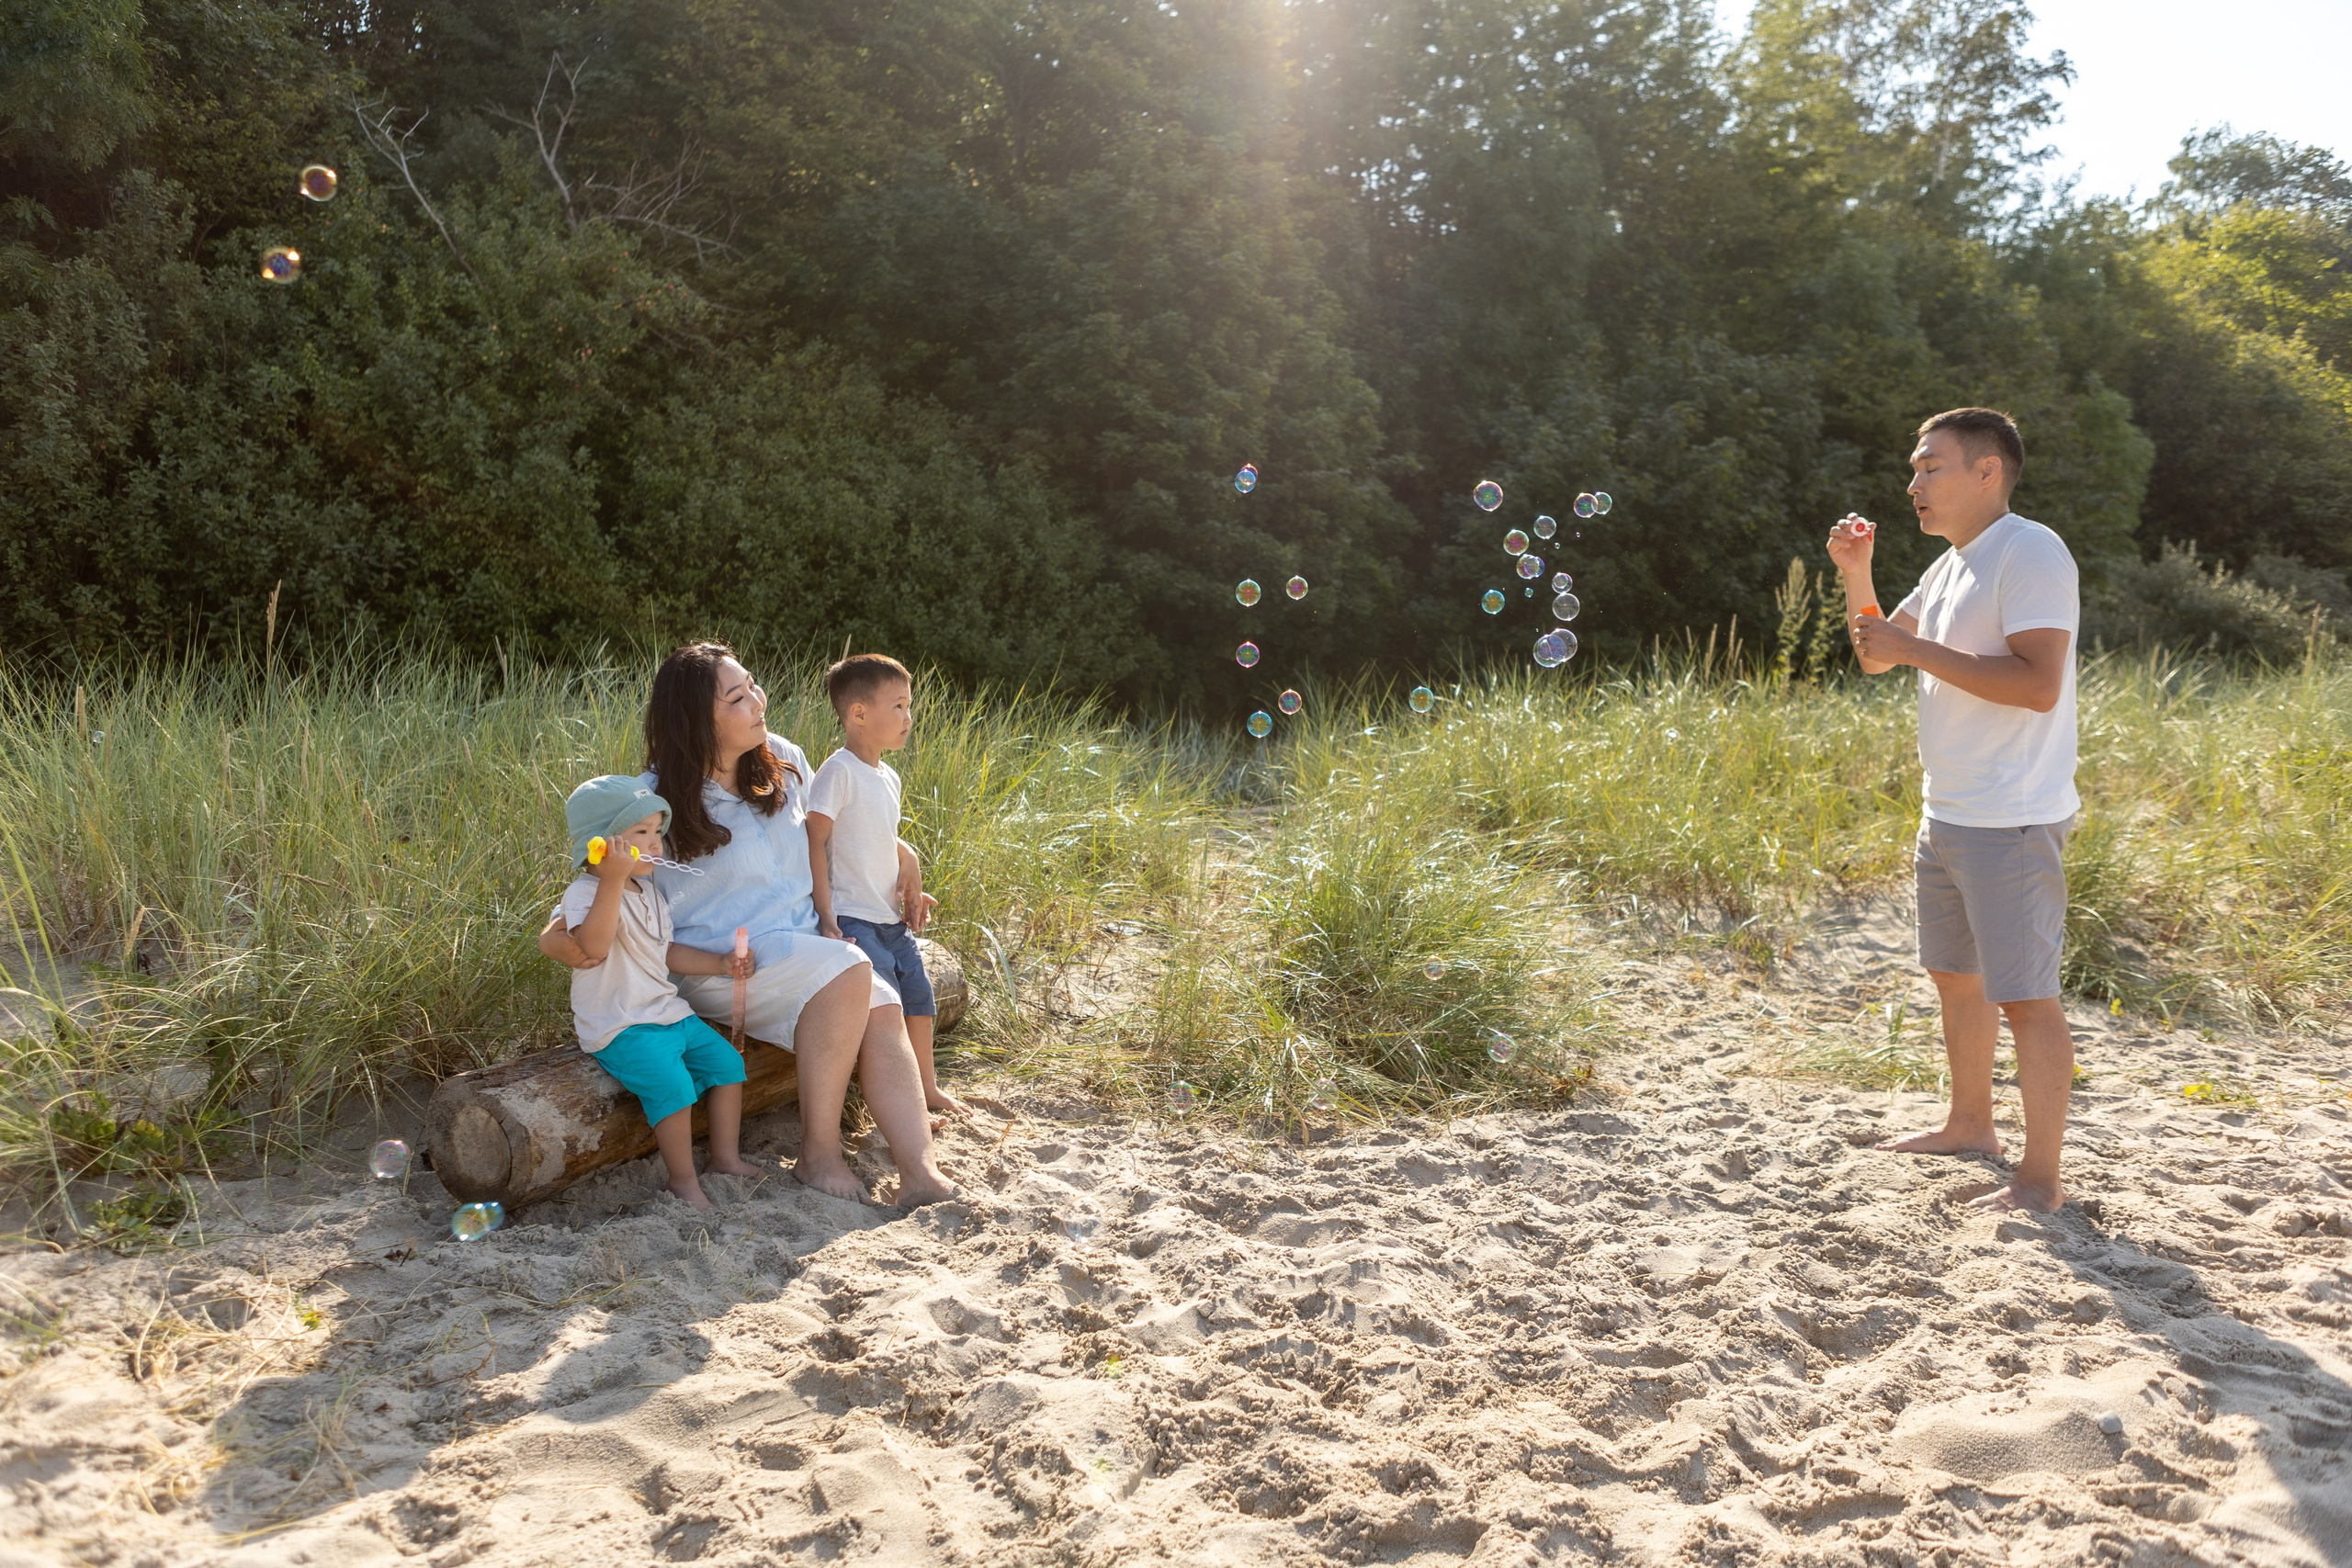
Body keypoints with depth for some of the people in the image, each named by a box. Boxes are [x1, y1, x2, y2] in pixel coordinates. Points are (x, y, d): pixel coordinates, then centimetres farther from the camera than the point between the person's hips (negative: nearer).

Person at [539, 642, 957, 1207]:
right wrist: (560, 931, -24)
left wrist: (900, 852, 20)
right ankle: (818, 1154, -22)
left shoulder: (783, 760, 4)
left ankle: (921, 1175, -28)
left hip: (804, 941, 6)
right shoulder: (657, 800, -10)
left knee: (882, 1011, -22)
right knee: (848, 971, -31)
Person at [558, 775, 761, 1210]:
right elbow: (594, 944, -36)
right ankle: (682, 1179, -8)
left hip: (670, 1013, 9)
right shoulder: (584, 893, -16)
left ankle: (725, 1158, 18)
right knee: (672, 1085, -26)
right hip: (620, 1027, -9)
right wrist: (614, 879, -42)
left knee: (726, 1061, 5)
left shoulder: (649, 892, 14)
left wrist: (720, 963, 11)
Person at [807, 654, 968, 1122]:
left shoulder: (888, 777, 11)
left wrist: (911, 893, 9)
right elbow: (815, 841, -17)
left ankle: (927, 1086, 29)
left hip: (890, 919, 9)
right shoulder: (840, 771, -15)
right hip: (852, 919, -9)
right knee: (886, 1010, -13)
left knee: (920, 997, 12)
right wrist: (826, 918, -21)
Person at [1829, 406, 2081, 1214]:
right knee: (1954, 975, 20)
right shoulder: (1951, 566, 14)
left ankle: (2040, 1176, 3)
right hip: (1947, 815, 10)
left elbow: (2038, 684, -24)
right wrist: (1856, 575, 5)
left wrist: (1916, 649, -20)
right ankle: (1970, 1124, 37)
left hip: (2011, 821, -10)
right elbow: (1875, 658, 21)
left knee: (2025, 994, -5)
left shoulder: (2030, 552, -14)